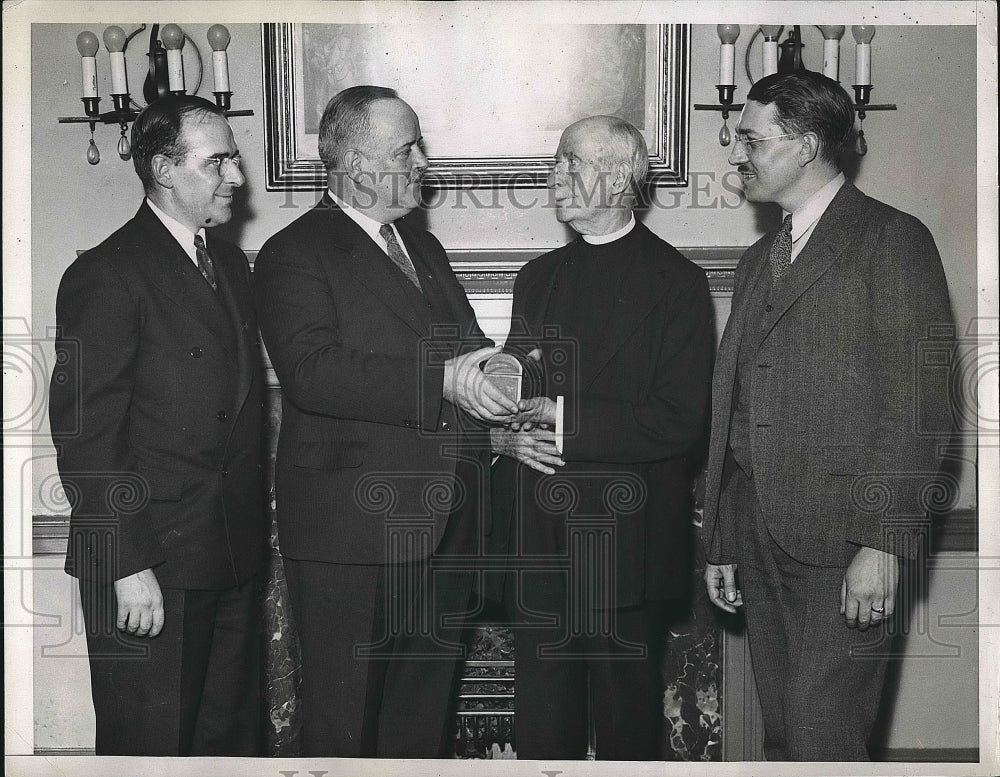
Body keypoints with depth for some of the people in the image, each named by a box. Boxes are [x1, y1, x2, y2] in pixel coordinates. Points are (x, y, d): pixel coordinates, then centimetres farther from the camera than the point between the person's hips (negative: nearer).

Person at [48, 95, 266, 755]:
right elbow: (85, 436, -15)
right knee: (151, 746, 5)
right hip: (152, 565, -7)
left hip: (236, 555, 7)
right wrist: (126, 564, -18)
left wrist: (253, 523, 11)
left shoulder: (231, 262, 13)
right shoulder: (106, 276, -12)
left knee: (234, 730, 17)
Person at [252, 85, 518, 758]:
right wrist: (439, 383, -29)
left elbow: (466, 355, 23)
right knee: (345, 722, 3)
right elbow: (312, 372, -22)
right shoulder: (295, 254, -7)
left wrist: (501, 391, 1)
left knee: (426, 707, 17)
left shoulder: (424, 247, 19)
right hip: (353, 530, -7)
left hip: (445, 526, 7)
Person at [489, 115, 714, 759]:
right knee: (541, 727, 12)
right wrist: (507, 435, -6)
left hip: (628, 545, -5)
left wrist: (566, 418, -16)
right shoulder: (538, 277, 14)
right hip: (539, 543, 5)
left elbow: (680, 421, -13)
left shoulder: (675, 281, -5)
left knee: (628, 727, 7)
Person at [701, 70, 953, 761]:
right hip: (761, 541, 7)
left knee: (822, 742, -9)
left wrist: (882, 544, -18)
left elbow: (921, 405, -12)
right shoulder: (758, 259, 20)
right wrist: (722, 542, 15)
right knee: (782, 738, 11)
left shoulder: (893, 242, -4)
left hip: (843, 544, -7)